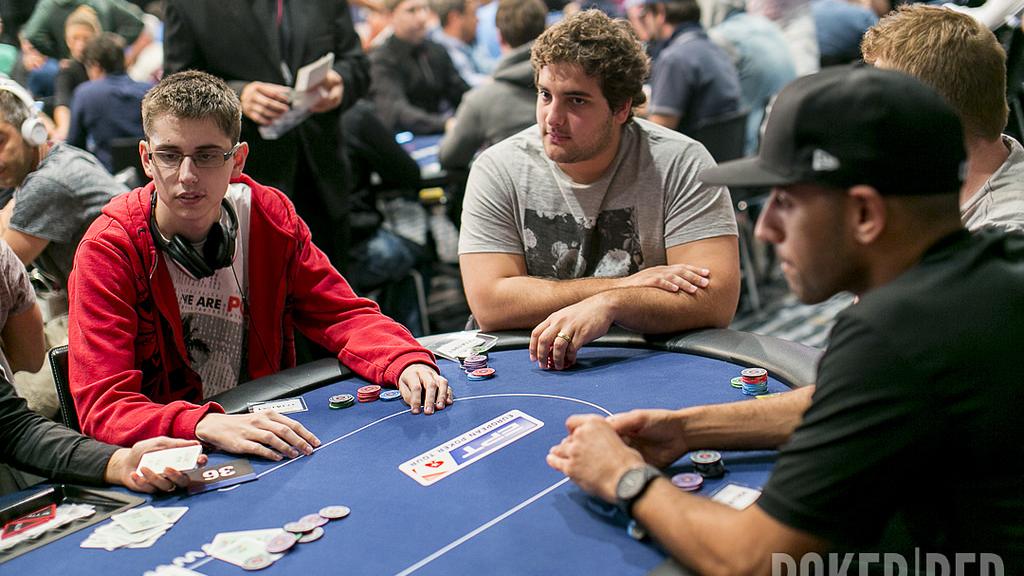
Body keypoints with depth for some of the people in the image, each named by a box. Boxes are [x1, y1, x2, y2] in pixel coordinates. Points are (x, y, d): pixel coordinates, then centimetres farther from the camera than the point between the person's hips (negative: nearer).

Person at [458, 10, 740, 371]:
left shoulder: (681, 165, -7)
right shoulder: (497, 171, -4)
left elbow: (716, 300, -13)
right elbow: (489, 303, -13)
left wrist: (611, 303, -28)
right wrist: (626, 285, -15)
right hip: (526, 367, 1)